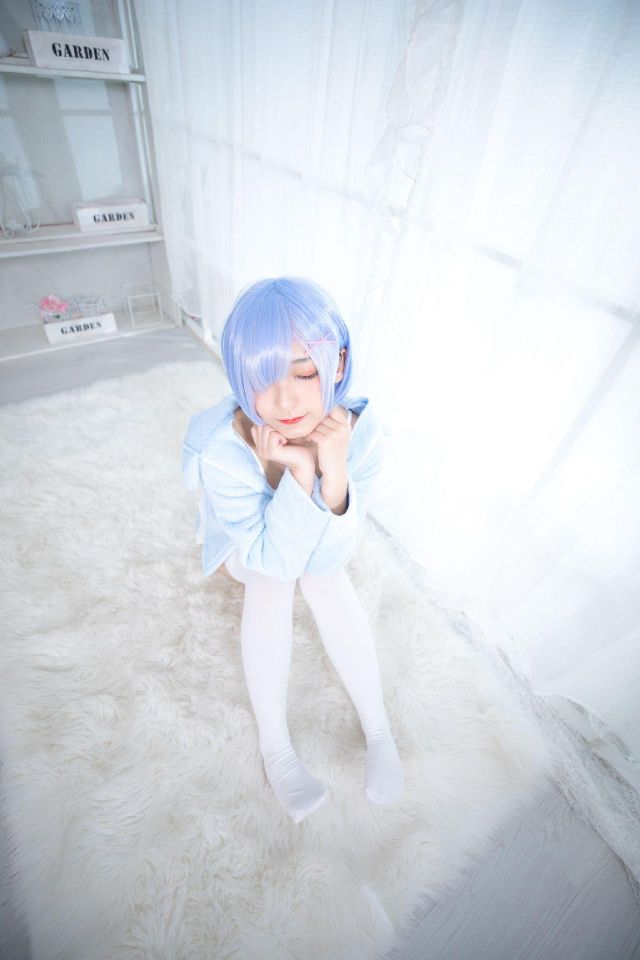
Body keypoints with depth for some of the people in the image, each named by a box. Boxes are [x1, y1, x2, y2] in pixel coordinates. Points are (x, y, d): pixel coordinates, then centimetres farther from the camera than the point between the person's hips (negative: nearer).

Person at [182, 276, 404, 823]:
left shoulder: (360, 431, -32)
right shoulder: (221, 450, -39)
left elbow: (328, 556, -30)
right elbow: (275, 557, -34)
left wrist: (334, 473, -47)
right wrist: (300, 472, -48)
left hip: (312, 545, 2)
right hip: (247, 544, -1)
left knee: (324, 576, -26)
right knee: (270, 580, -29)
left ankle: (378, 730, -9)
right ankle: (275, 746, -12)